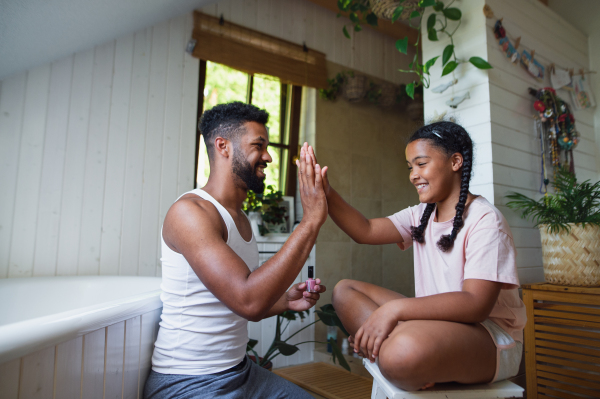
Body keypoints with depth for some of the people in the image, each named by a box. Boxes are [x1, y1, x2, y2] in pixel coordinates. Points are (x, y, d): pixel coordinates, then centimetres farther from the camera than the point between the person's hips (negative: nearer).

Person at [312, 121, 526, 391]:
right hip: (435, 321, 8)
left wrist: (394, 308, -31)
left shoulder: (484, 220, -13)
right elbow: (365, 231, -4)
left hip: (489, 335, -8)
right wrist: (327, 196, -18)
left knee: (404, 351, -40)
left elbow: (476, 305, -23)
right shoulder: (420, 216, 9)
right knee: (345, 290, -2)